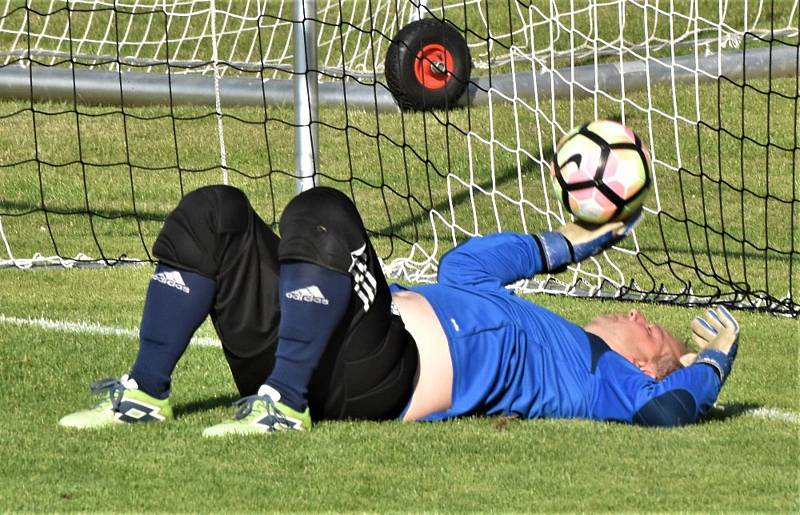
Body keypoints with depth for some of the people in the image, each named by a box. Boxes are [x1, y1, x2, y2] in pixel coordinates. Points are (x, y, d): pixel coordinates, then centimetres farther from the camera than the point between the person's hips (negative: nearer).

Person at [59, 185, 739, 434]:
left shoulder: (606, 382, 11)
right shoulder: (534, 334, 36)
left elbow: (665, 413, -10)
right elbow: (466, 264, 50)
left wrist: (712, 362, 9)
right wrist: (566, 245, 50)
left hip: (373, 382, -9)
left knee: (322, 213, -29)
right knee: (216, 212, 3)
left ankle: (283, 405, -34)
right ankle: (146, 394, -8)